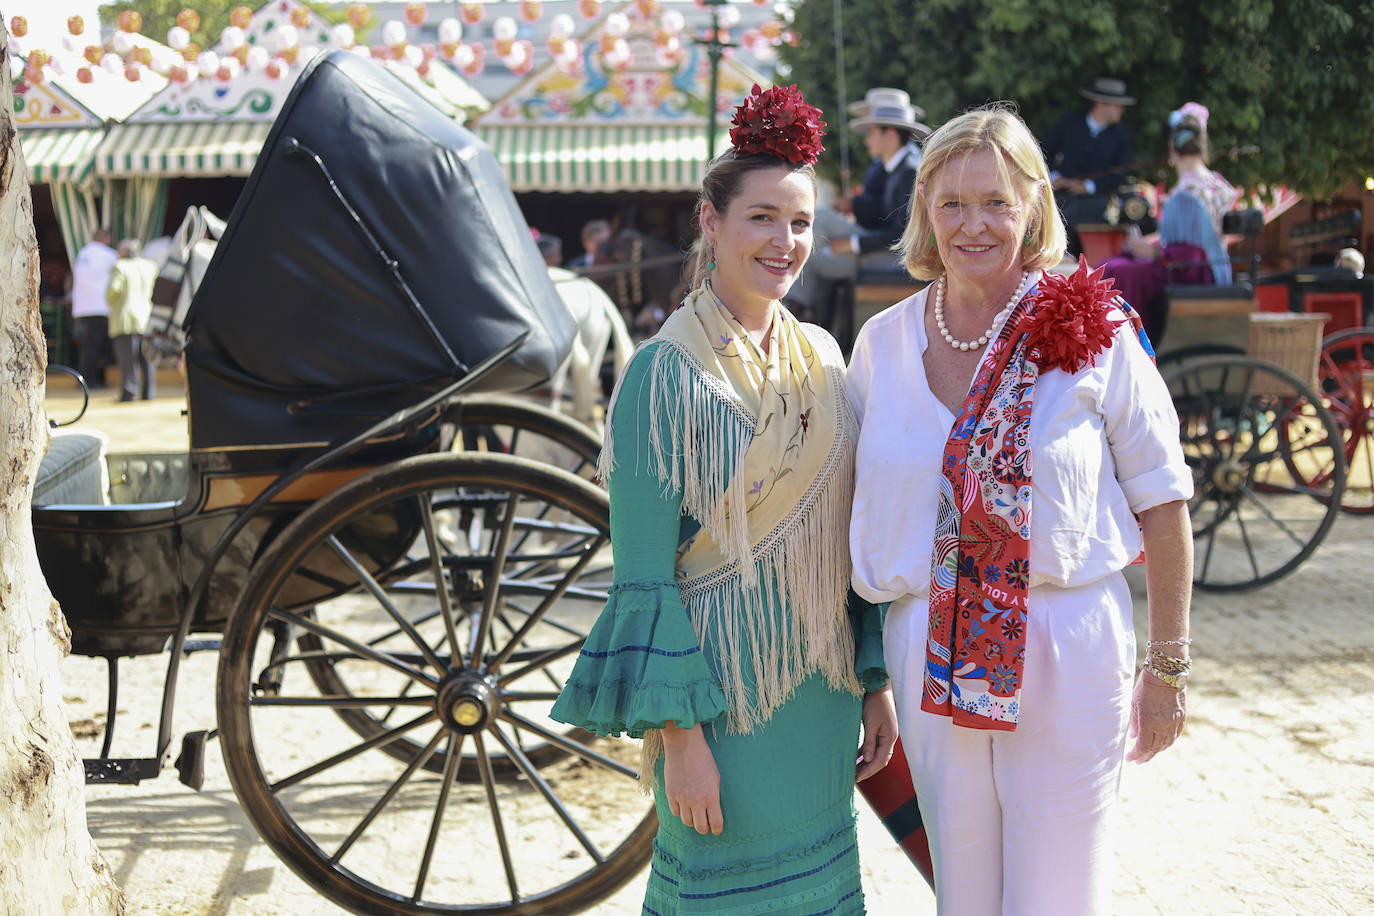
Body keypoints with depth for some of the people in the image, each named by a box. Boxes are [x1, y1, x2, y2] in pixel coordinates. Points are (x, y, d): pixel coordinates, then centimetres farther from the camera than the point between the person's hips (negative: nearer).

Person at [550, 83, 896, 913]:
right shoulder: (668, 373, -12)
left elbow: (853, 535, 12)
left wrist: (876, 679, 8)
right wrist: (679, 734, -18)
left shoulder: (822, 357, 6)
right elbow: (645, 573, -14)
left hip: (821, 687, 6)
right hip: (725, 690, -6)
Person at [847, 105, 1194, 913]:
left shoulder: (1094, 333, -5)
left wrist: (1168, 666, -1)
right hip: (931, 653, 3)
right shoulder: (882, 345, 5)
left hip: (1068, 649, -3)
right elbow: (863, 504, 14)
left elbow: (1161, 501, -2)